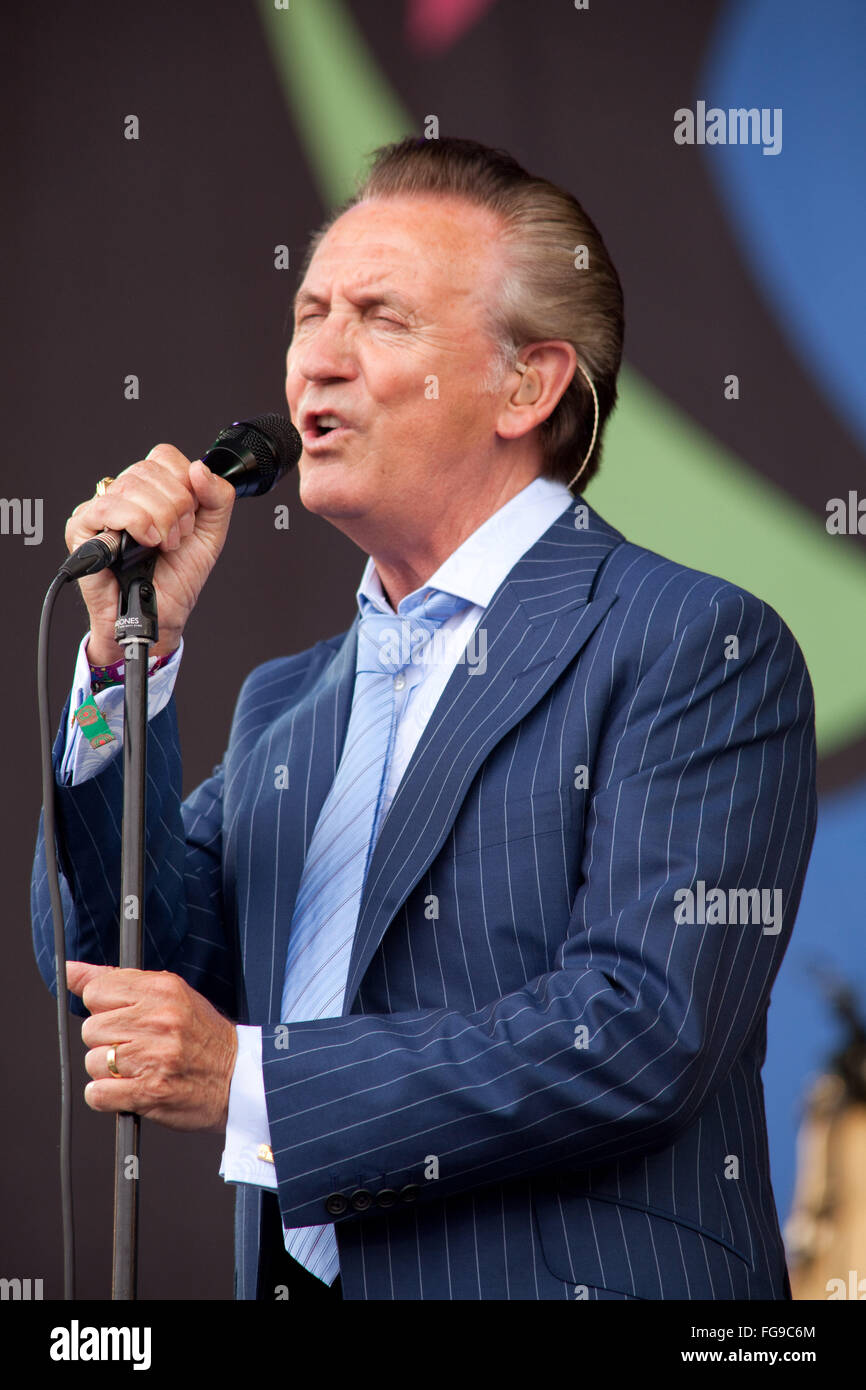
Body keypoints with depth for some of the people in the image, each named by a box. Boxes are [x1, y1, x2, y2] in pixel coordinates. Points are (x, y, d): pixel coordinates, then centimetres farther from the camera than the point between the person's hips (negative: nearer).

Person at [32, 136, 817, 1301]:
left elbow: (642, 1031, -17)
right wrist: (132, 652, -2)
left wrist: (254, 1077, -13)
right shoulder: (287, 704, 15)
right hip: (294, 1274, 6)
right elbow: (123, 978, 7)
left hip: (559, 1279, -5)